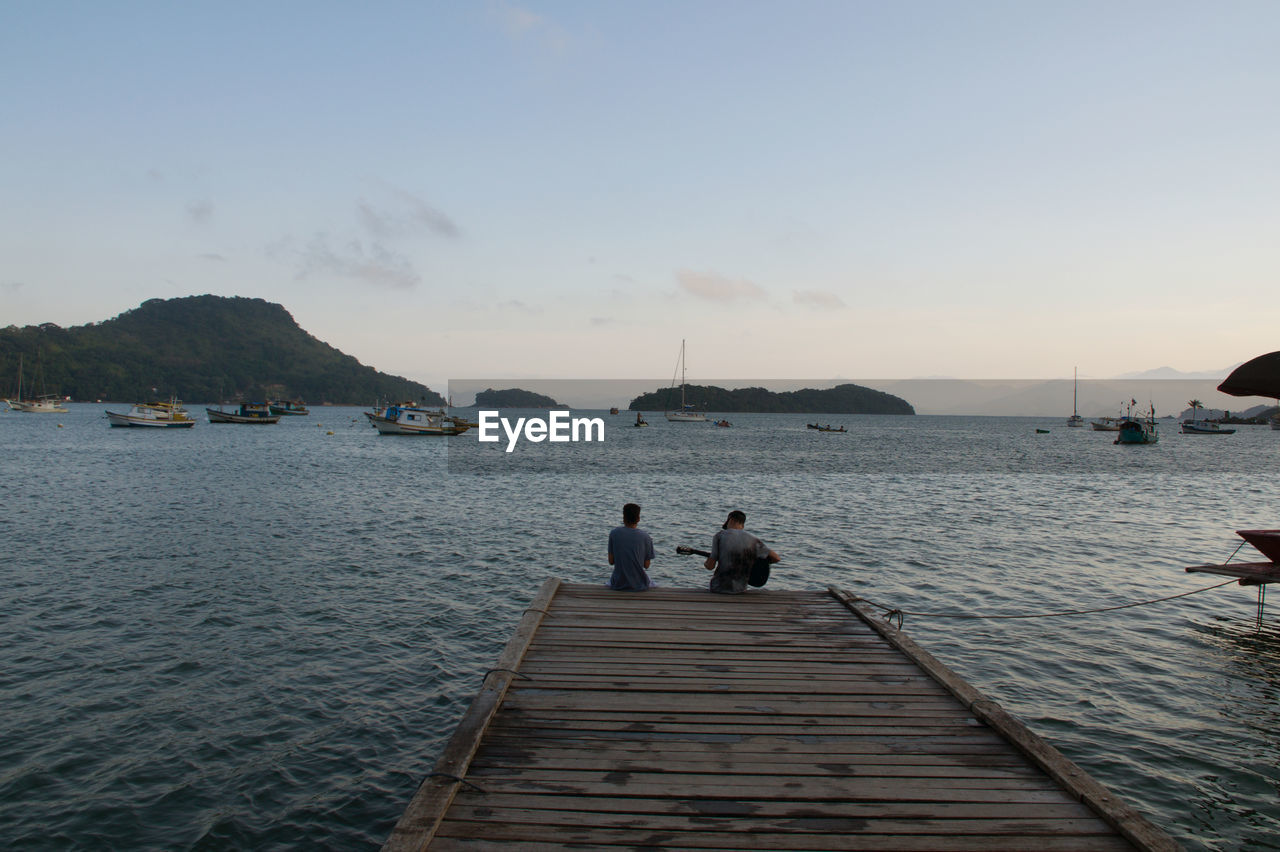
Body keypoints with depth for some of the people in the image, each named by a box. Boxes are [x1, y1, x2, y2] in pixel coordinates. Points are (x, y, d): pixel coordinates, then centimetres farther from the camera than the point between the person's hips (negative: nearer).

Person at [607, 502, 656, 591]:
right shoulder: (645, 537, -9)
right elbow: (646, 565, -3)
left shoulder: (614, 533, -7)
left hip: (618, 584, 1)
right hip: (639, 585, -1)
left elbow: (611, 561, -2)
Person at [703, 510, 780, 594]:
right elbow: (777, 558, -2)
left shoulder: (720, 535, -8)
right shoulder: (753, 540, -2)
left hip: (719, 588, -1)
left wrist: (705, 563, 14)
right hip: (740, 589, 2)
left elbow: (710, 566, -11)